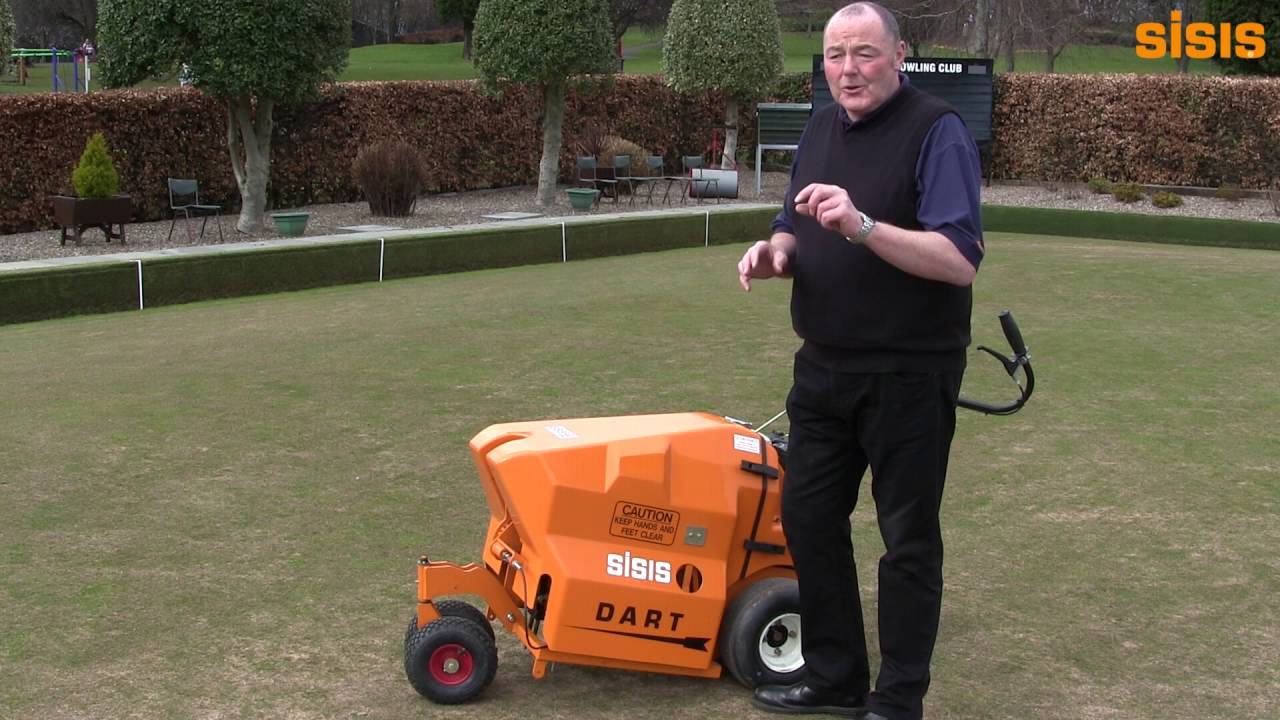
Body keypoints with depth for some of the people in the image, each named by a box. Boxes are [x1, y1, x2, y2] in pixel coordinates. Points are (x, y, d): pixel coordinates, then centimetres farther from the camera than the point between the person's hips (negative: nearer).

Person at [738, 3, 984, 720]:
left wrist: (862, 226, -33)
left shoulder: (937, 130, -14)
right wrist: (776, 250, -5)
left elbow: (960, 258, -23)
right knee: (808, 516, 13)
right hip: (825, 367, 8)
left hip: (909, 377, -7)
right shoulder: (822, 129, 9)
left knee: (909, 537, 3)